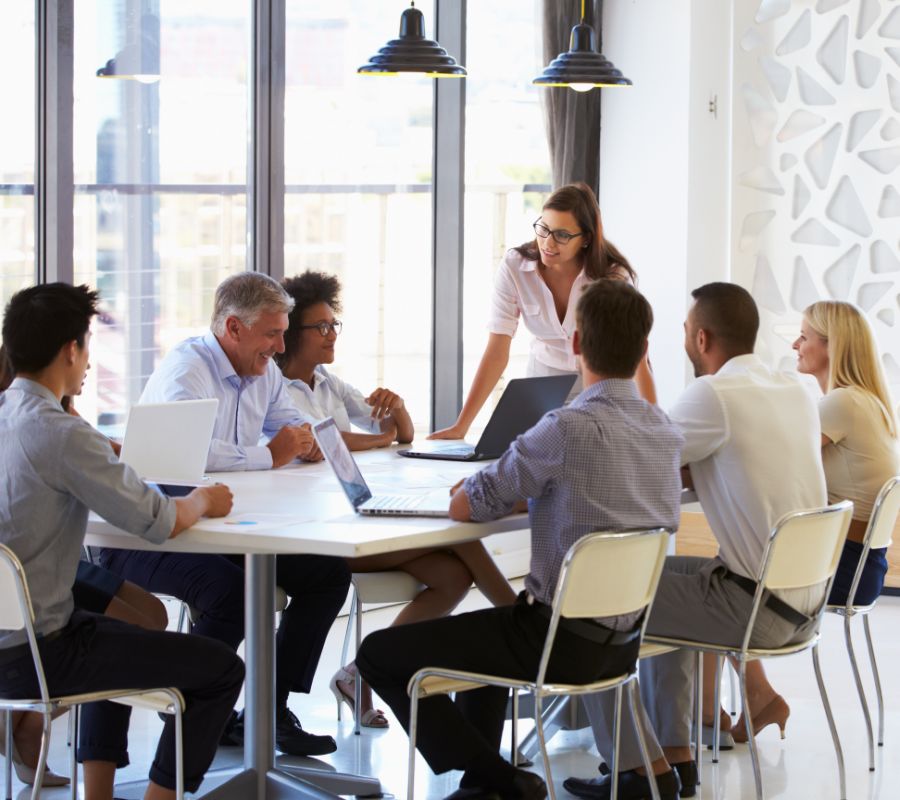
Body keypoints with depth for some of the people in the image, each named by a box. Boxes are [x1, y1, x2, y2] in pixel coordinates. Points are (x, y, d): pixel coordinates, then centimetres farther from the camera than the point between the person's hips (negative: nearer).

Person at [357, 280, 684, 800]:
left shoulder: (570, 428, -22)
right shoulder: (666, 430, 2)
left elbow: (464, 508, -14)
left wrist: (477, 488, 8)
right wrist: (528, 485, 12)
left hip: (563, 641, -8)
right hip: (625, 641, 8)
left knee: (380, 655, 4)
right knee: (485, 631, 36)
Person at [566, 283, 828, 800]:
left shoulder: (715, 395, -16)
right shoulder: (796, 391, 8)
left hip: (757, 606, -8)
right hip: (806, 602, 8)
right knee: (658, 577, 30)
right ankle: (676, 755, 28)